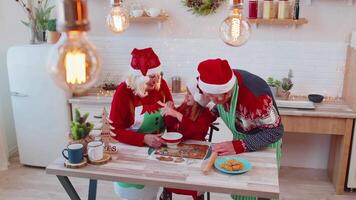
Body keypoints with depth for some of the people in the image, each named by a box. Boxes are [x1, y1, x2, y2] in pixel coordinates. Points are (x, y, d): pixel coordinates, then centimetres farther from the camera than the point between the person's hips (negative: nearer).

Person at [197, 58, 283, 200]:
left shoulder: (254, 94, -39)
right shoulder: (220, 84, -18)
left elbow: (275, 132, -28)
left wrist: (238, 147, -35)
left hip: (264, 142, -5)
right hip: (240, 138, 6)